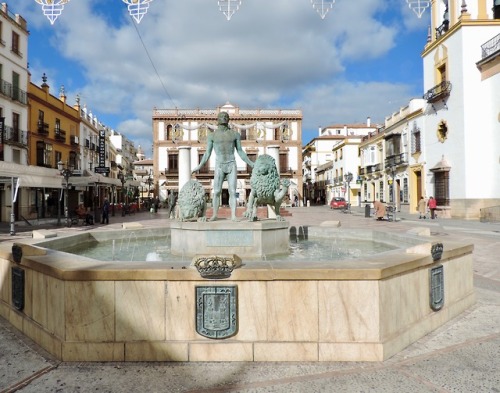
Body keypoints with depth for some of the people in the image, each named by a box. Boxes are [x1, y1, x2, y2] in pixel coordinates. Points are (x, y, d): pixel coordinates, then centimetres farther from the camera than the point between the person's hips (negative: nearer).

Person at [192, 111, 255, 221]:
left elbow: (240, 152, 7)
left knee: (232, 191, -6)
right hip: (219, 167, 0)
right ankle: (215, 215, 9)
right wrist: (199, 166, -3)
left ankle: (233, 216, -3)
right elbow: (207, 154, 4)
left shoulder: (235, 134, 5)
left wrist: (251, 164, 2)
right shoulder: (212, 135, 2)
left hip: (232, 166, 1)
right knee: (217, 192, -3)